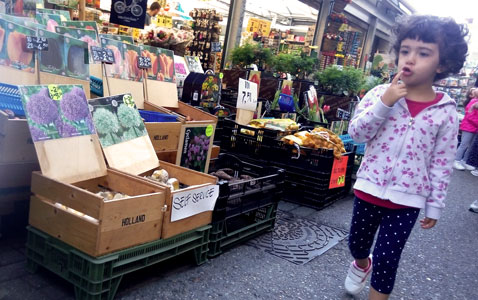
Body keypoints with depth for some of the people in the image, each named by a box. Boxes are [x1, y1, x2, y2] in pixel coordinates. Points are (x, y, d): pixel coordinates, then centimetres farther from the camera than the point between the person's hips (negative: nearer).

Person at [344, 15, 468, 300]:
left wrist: (435, 206, 2)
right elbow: (356, 133, -12)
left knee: (386, 258, 3)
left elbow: (442, 164, -2)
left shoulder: (446, 112, -7)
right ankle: (361, 264, 56)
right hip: (369, 188, 2)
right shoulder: (380, 93, -7)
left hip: (408, 199, -2)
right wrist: (383, 103, -23)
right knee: (357, 243, 21)